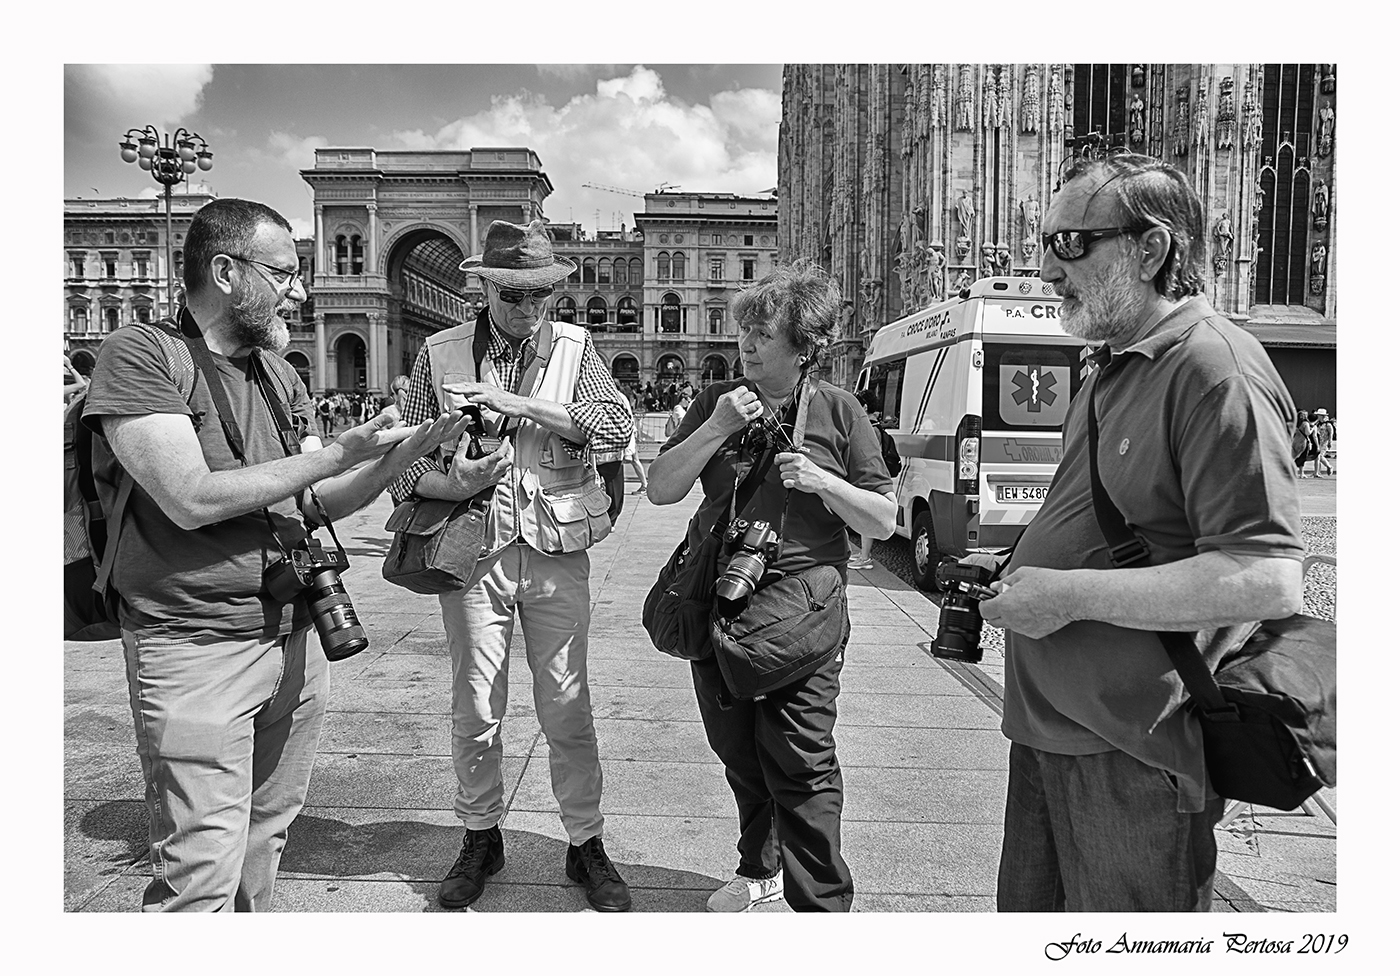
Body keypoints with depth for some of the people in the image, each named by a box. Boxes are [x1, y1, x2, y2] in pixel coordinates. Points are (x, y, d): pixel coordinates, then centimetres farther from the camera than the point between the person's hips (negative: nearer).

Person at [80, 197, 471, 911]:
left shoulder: (278, 374, 14)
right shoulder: (139, 355, -8)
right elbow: (191, 499, -19)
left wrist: (406, 452, -1)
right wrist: (339, 452, -16)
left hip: (294, 639, 7)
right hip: (197, 646, -6)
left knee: (266, 842, 16)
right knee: (202, 878, -4)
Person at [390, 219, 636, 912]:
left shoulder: (574, 347, 5)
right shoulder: (440, 354, 4)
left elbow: (616, 426, -10)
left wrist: (516, 403, -16)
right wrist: (449, 483, -17)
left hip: (556, 550, 0)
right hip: (472, 550, 0)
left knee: (567, 710, 6)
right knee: (474, 712, 9)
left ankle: (586, 844, 23)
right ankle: (481, 838, 30)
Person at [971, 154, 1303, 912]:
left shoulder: (1217, 370, -18)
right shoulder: (1114, 369, 14)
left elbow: (1268, 581, -26)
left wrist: (1069, 596, -23)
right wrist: (1018, 565, 8)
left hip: (1135, 749, -9)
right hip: (1053, 727, 9)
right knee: (1029, 909, 21)